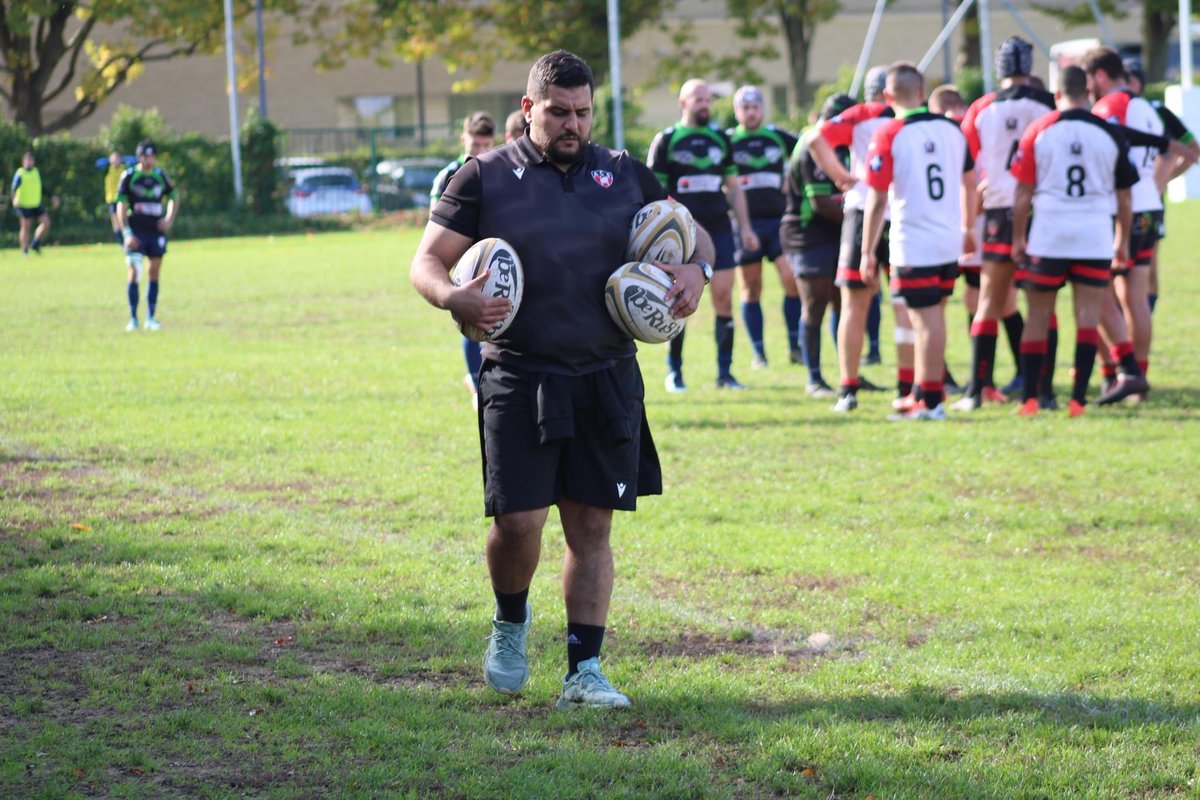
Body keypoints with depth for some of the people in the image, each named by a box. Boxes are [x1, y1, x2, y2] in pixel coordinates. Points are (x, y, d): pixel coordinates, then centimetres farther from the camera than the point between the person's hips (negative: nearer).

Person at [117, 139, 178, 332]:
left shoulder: (161, 176, 7)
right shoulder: (129, 176, -4)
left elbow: (173, 198, 19)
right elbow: (121, 206, -4)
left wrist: (169, 220, 2)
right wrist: (127, 233, -12)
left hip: (156, 231, 4)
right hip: (136, 233, -4)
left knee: (154, 273, 5)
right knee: (134, 273, -9)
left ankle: (151, 318, 11)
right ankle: (133, 319, -4)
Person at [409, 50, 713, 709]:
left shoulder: (623, 175, 10)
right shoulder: (485, 177, 2)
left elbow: (692, 231, 19)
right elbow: (427, 261, 0)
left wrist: (697, 268, -4)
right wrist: (454, 298, -22)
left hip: (607, 381, 3)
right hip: (519, 378, -2)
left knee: (591, 525, 3)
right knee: (517, 520, -8)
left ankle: (583, 673, 8)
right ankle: (510, 621, 23)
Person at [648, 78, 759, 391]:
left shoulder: (720, 139, 13)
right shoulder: (666, 140, 2)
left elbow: (733, 187, 18)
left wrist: (745, 227, 11)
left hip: (719, 230, 3)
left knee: (724, 299, -2)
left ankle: (725, 371, 3)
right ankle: (674, 371, 10)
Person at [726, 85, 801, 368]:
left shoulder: (778, 137, 9)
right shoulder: (727, 141, 4)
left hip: (778, 219, 1)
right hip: (745, 223, -1)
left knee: (792, 280, -10)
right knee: (751, 288, 3)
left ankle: (795, 346, 1)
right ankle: (759, 353, 9)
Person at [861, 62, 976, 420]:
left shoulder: (888, 135, -11)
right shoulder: (951, 129, 6)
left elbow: (877, 200, -12)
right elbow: (970, 184, 17)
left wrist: (868, 251, -6)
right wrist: (967, 229, 32)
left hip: (913, 245, -5)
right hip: (950, 242, 5)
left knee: (927, 322, -2)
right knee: (934, 318, 17)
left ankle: (931, 402, 2)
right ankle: (925, 390, 24)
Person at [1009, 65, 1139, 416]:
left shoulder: (1038, 131, -2)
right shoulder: (1109, 134, 2)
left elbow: (1023, 193, -1)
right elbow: (1124, 198, 9)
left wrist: (1018, 238, 9)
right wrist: (1122, 242, 20)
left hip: (1048, 238, 0)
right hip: (1095, 239, 0)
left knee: (1038, 318, 8)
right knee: (1088, 317, 2)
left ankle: (1029, 397, 10)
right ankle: (1078, 398, -3)